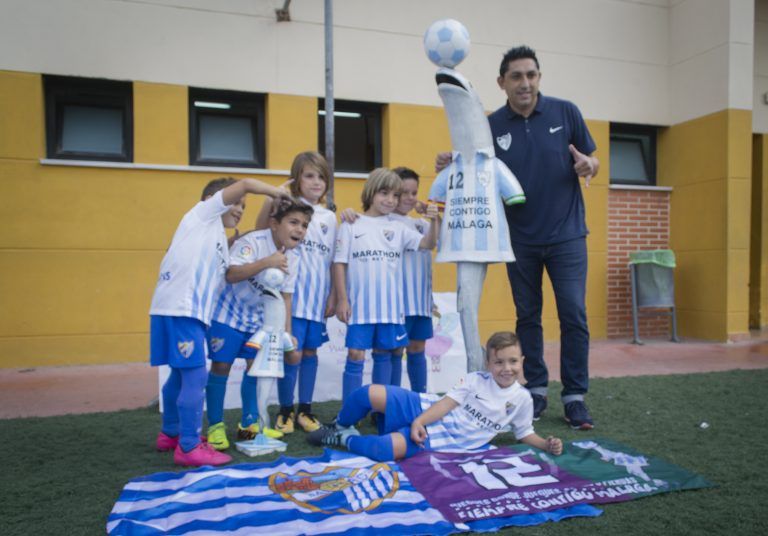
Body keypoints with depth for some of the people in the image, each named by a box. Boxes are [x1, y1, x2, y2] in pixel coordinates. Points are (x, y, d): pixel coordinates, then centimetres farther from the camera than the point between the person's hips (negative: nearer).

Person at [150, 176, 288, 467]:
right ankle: (189, 447, 0)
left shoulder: (219, 241, 26)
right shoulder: (203, 212, 5)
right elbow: (246, 184, -4)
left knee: (180, 373, 19)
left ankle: (170, 433, 34)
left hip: (192, 311, 10)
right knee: (195, 376, -7)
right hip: (179, 308, -10)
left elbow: (216, 284, 26)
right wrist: (276, 191, 8)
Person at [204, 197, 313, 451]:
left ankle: (249, 423, 22)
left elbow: (285, 296, 2)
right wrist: (266, 263, -45)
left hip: (257, 316, 6)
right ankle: (215, 426, 12)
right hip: (228, 310, -6)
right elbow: (231, 275, -36)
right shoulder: (253, 242, -24)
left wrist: (286, 331, -2)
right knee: (221, 366, -4)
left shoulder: (292, 258, -4)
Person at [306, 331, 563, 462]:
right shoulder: (476, 379, -1)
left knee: (386, 449, -29)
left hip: (441, 438, -2)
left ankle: (345, 439, 1)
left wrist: (547, 445, -9)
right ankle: (340, 426, 17)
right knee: (368, 393, -15)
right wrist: (419, 421, -19)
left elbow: (525, 434, 11)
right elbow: (447, 401, -7)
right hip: (427, 411, 2)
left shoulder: (522, 399, 0)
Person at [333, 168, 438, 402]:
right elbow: (340, 263, -1)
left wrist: (433, 222, -20)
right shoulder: (352, 226, 0)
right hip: (360, 304, -3)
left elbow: (427, 244, -2)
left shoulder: (398, 228, 7)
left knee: (383, 355, 13)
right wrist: (342, 299, -5)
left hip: (390, 305, 3)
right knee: (356, 356, 0)